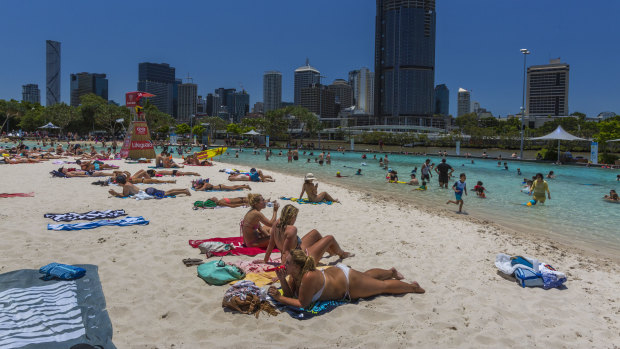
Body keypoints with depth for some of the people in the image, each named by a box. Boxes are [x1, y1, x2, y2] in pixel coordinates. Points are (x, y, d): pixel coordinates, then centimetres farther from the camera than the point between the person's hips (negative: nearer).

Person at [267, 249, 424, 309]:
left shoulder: (308, 277, -40)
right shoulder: (295, 274, -16)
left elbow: (302, 304, -34)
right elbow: (290, 294, -9)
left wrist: (279, 298, -32)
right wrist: (282, 281, -26)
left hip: (348, 283, -7)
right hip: (336, 271, 8)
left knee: (384, 286, 15)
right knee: (367, 275, 36)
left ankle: (413, 287, 37)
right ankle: (391, 272, 62)